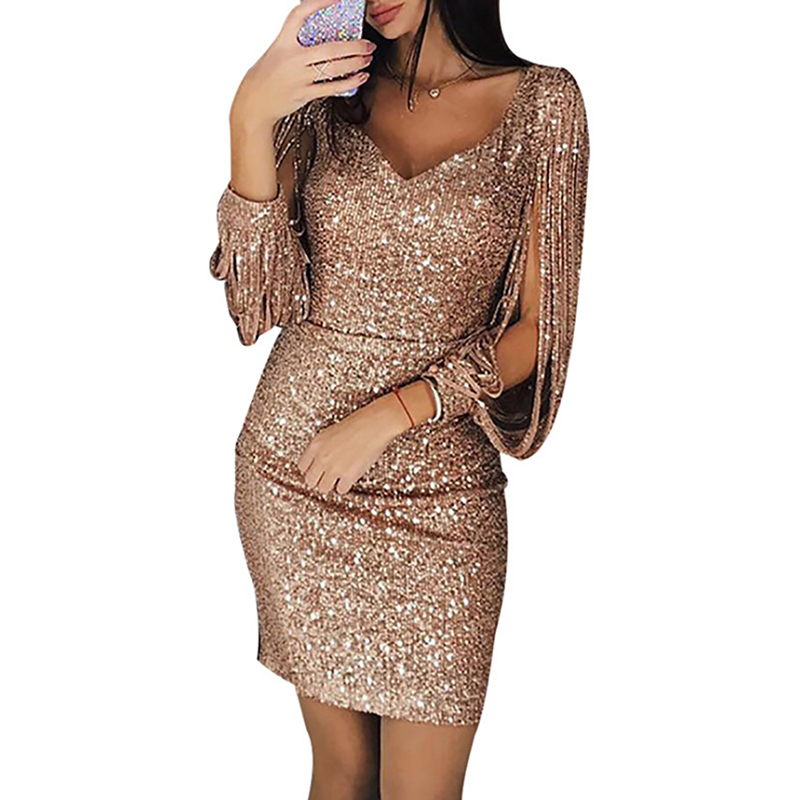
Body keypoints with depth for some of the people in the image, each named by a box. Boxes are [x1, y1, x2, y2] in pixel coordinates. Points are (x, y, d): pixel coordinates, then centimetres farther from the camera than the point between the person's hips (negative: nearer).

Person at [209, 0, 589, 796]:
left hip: (438, 488, -1)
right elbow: (262, 295, -5)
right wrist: (249, 117, -17)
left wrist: (395, 413, -13)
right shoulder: (327, 92, 6)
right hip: (293, 463, 2)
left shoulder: (543, 102, -1)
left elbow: (536, 330, -2)